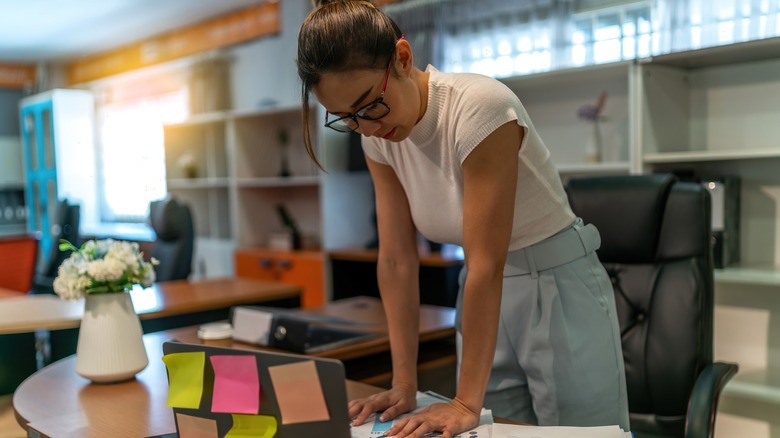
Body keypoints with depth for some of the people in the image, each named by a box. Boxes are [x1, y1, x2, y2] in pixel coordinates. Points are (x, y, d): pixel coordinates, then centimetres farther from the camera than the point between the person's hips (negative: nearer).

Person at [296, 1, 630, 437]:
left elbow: (487, 263, -28)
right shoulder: (380, 138, -7)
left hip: (559, 289, -5)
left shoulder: (479, 106, -27)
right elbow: (397, 259, -6)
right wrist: (404, 385, -9)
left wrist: (467, 403, -25)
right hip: (487, 296, 5)